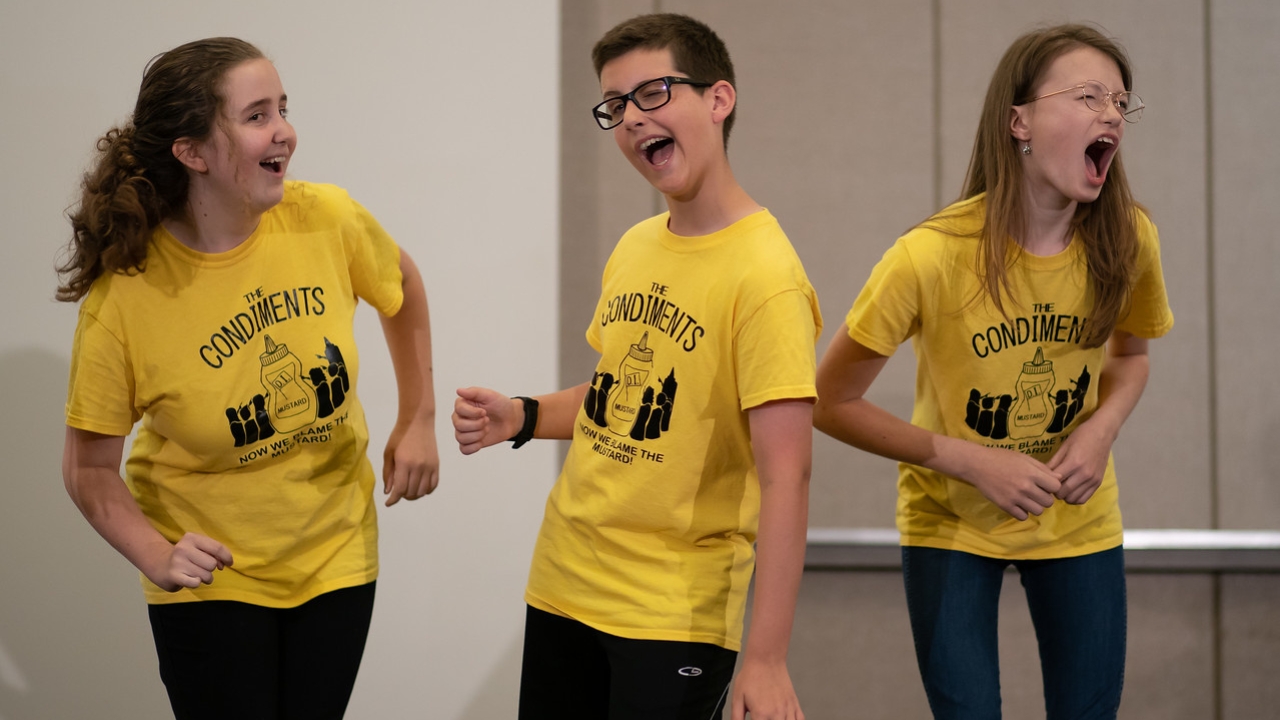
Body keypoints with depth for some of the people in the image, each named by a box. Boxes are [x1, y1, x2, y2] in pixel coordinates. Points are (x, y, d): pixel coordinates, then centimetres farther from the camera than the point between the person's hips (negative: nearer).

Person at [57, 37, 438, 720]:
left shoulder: (326, 220, -14)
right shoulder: (124, 295, -21)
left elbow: (402, 288, 9)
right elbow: (90, 467, -12)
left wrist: (417, 421, 6)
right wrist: (158, 557, -26)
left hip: (334, 555, 3)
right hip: (212, 577, -3)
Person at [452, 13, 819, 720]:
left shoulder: (764, 277, -17)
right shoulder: (634, 247, 6)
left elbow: (785, 478, -21)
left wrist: (765, 660, -25)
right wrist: (521, 417, 2)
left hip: (674, 617, -7)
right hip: (562, 583, 7)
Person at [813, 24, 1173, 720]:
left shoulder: (1127, 239, -14)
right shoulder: (932, 256, -25)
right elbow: (831, 403, -16)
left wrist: (1101, 429, -13)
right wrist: (973, 461, -21)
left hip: (1076, 521, 3)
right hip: (953, 523, -3)